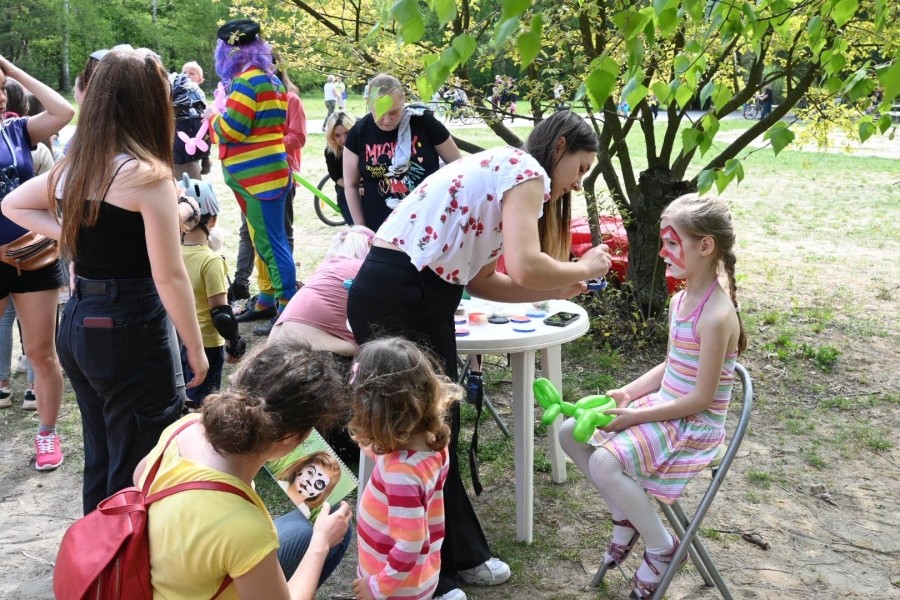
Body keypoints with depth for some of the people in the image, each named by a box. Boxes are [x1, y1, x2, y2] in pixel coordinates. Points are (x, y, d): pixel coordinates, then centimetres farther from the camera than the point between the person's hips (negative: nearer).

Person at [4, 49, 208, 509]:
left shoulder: (74, 166, 7)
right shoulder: (147, 175, -16)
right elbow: (169, 277, -17)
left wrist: (70, 237, 11)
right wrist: (196, 349, -7)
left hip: (76, 324, 8)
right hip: (129, 332, -8)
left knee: (100, 462, 21)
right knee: (139, 472, 5)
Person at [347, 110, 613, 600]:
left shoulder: (505, 173, 21)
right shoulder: (525, 170, -8)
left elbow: (482, 280, 17)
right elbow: (525, 268, -23)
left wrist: (558, 289, 13)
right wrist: (584, 269, -4)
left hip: (419, 297, 10)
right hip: (395, 300, -10)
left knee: (439, 427, 18)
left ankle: (459, 554, 35)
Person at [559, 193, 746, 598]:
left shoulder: (716, 315, -24)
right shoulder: (680, 300, 5)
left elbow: (701, 398, -22)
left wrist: (635, 417, -20)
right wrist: (627, 393, 1)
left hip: (694, 424, -9)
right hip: (662, 405, 9)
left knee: (604, 463, -27)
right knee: (569, 432, 3)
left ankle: (662, 547, -2)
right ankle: (625, 515, 17)